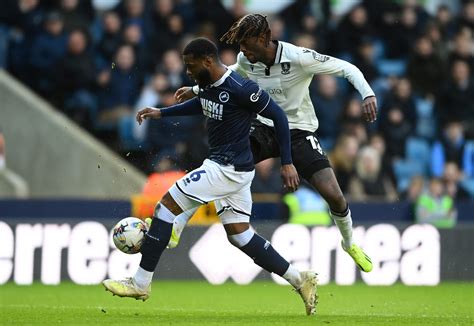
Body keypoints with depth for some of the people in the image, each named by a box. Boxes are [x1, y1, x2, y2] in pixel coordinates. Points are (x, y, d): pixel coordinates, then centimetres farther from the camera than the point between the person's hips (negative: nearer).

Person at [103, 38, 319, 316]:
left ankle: (140, 284, -1)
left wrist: (287, 163, -15)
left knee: (167, 206, -6)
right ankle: (300, 280, 12)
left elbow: (278, 116, -15)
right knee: (240, 234, 11)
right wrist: (161, 113, 24)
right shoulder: (208, 85, 5)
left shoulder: (239, 88, -21)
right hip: (229, 169, 10)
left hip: (229, 169, -10)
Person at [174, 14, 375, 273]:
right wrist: (197, 90, 17)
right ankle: (176, 228, -10)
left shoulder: (299, 58, -23)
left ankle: (349, 244, 16)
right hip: (264, 129, 3)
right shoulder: (246, 61, -8)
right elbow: (229, 76, 18)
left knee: (332, 194, -15)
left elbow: (347, 68, -16)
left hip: (298, 132, -3)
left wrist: (368, 94, -31)